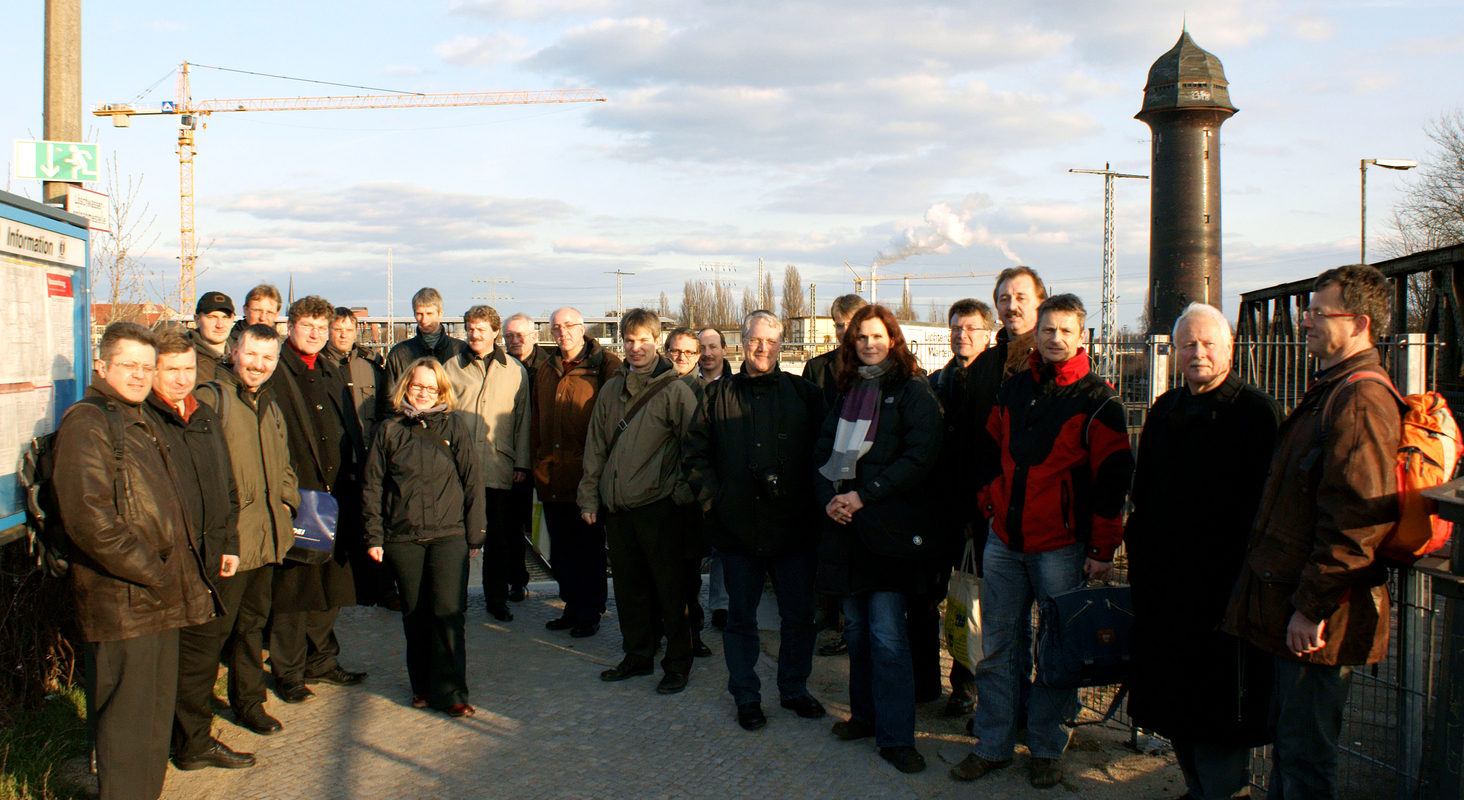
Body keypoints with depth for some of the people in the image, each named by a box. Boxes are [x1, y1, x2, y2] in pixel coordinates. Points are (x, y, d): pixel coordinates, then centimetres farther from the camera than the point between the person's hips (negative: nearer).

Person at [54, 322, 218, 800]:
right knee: (126, 726, -3)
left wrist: (184, 576, 15)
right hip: (121, 604, -9)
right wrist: (154, 574, -17)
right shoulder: (85, 424, -10)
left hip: (160, 600, 9)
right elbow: (89, 520, -21)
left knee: (156, 719, 17)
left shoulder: (138, 425, 20)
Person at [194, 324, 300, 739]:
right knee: (215, 625, -2)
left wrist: (287, 501, 11)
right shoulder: (211, 399, -9)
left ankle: (249, 702, 29)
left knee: (253, 620, 17)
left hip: (267, 534, 8)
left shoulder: (271, 408, 17)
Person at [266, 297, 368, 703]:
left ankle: (320, 661, 27)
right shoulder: (274, 372, -6)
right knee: (292, 584, 0)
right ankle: (288, 671, 12)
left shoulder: (331, 373, 17)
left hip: (334, 497, 7)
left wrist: (353, 478, 13)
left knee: (332, 580, 13)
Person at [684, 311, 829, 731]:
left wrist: (810, 502, -5)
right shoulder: (719, 395, 6)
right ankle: (746, 697, 22)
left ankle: (794, 689, 27)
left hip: (793, 527, 0)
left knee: (799, 615, 9)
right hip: (738, 527, 0)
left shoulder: (805, 394, 4)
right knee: (741, 617, 9)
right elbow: (696, 454, 9)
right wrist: (712, 501, -1)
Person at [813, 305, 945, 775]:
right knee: (856, 627, 11)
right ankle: (866, 715, 25)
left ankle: (896, 736, -3)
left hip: (891, 527, -6)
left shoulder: (913, 392, -1)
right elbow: (823, 452, 17)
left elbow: (919, 457, -11)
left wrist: (863, 495, -15)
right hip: (846, 525, 6)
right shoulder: (845, 393, 16)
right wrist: (828, 498, -3)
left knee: (886, 633, -9)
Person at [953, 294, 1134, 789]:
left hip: (1061, 547, -4)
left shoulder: (1098, 400, -5)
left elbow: (1112, 479, -7)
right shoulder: (1012, 391, 9)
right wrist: (990, 505, 12)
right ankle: (992, 746, 18)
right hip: (1003, 543, 4)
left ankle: (1047, 749, 18)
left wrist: (1101, 550, -9)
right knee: (997, 647, 9)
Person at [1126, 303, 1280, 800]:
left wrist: (1247, 572, -17)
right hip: (1164, 581, 6)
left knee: (1218, 705, 1)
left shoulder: (1256, 412, -6)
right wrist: (1138, 550, 12)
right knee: (1172, 699, 13)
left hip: (1222, 583, -6)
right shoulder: (1165, 410, 13)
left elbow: (1265, 501, -11)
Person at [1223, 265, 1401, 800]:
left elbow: (1356, 519, -25)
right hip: (1295, 603, 10)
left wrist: (1312, 606, -21)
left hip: (1318, 621, -10)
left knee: (1305, 753, -1)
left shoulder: (1360, 400, -18)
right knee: (1288, 738, 19)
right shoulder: (1331, 391, 17)